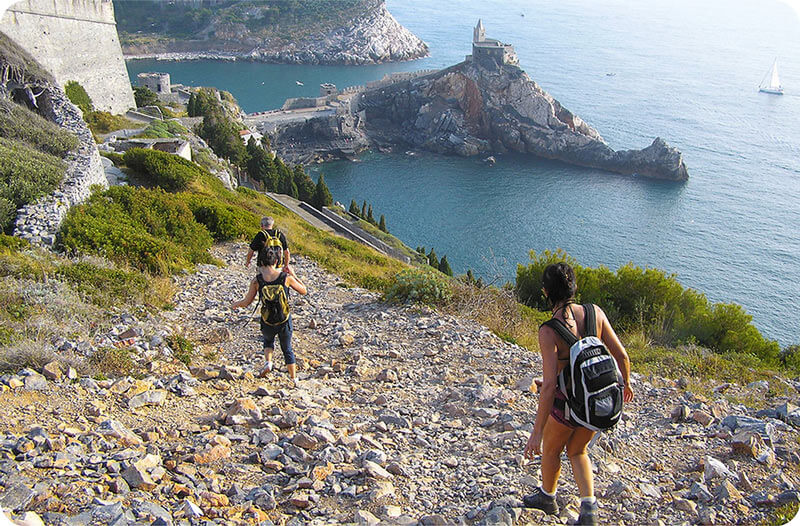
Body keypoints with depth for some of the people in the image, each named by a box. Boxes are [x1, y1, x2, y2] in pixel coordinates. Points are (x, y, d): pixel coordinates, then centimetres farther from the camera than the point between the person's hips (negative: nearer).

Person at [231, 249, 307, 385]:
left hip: (267, 321, 0)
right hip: (285, 320, 0)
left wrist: (235, 304, 21)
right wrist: (294, 275, 14)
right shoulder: (286, 277, -9)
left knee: (268, 340, 34)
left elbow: (246, 302, 0)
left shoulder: (257, 280, -8)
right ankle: (294, 379, 30)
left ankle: (268, 362, 8)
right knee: (287, 349, 24)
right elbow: (304, 291, 5)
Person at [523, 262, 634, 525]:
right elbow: (621, 355, -4)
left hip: (568, 405, -5)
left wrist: (537, 432, -20)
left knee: (551, 449, 26)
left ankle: (547, 497, 49)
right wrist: (626, 382, 17)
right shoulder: (595, 313, -11)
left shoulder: (549, 331, -24)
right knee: (577, 451, 29)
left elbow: (549, 385, -26)